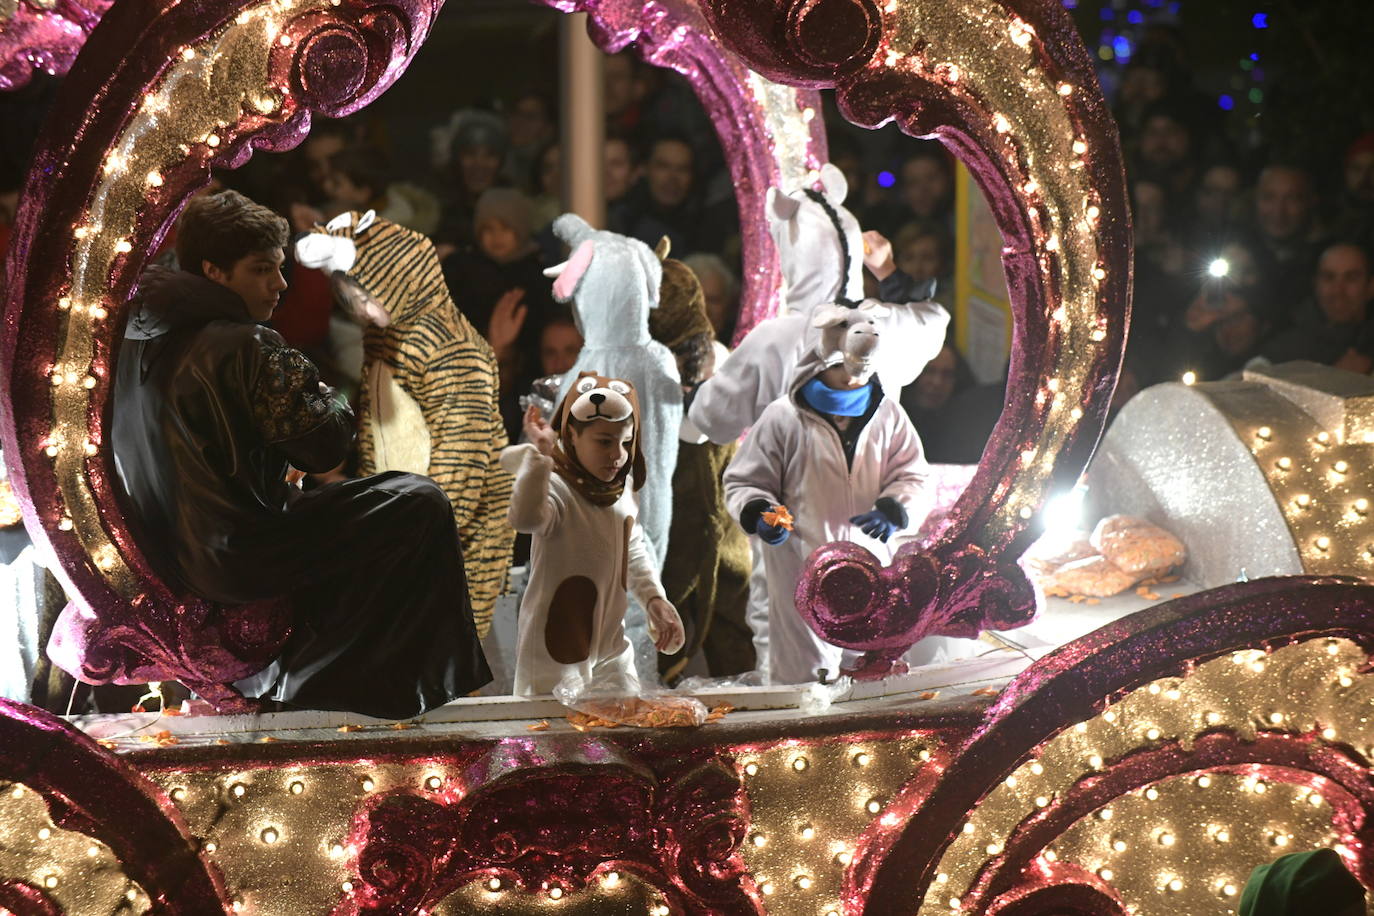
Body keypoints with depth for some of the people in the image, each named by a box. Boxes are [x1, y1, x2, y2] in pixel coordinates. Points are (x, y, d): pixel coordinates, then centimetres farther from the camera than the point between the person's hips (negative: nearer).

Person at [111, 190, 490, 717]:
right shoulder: (242, 347, -20)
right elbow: (325, 445, -17)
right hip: (235, 559, -10)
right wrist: (328, 400, 3)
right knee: (420, 504, -6)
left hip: (166, 554, 10)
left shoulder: (145, 334, 7)